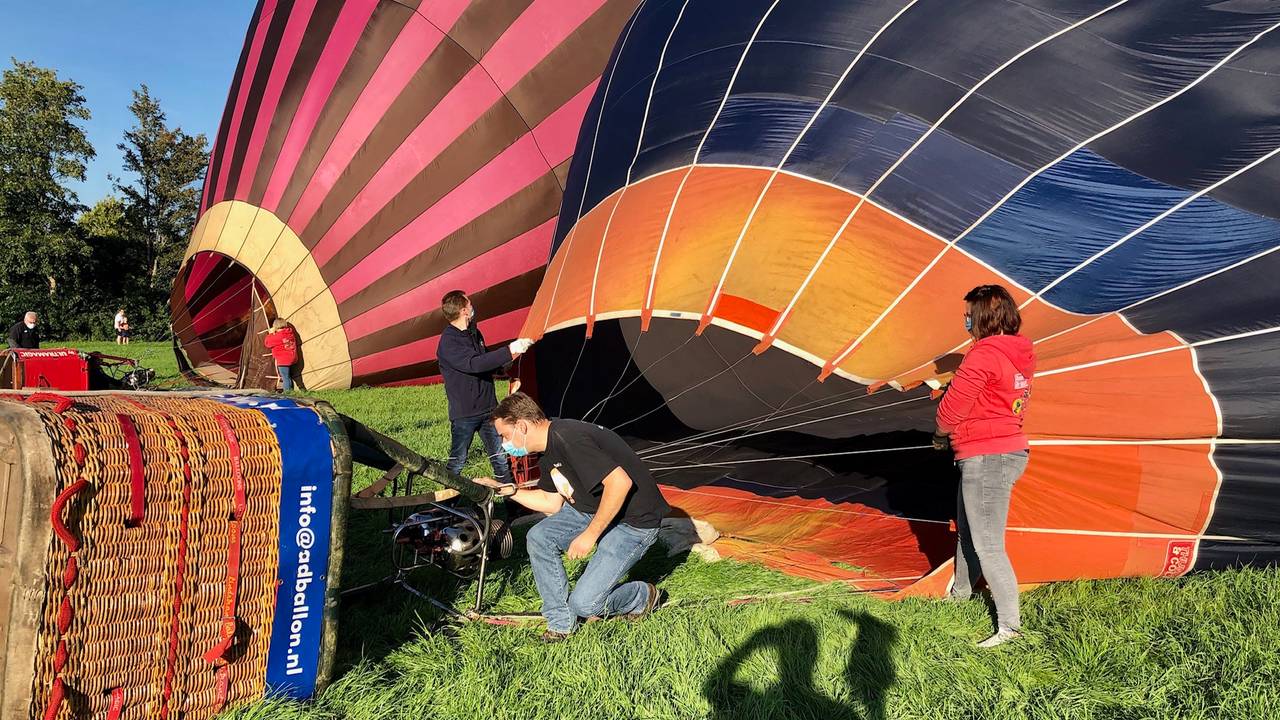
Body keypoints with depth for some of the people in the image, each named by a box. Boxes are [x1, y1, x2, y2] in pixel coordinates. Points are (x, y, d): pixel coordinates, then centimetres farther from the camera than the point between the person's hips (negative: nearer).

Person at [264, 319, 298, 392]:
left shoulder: (277, 336, -17)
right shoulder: (291, 333, 4)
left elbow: (268, 343, -6)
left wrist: (270, 334, 7)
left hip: (283, 361, -8)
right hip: (292, 359, 8)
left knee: (285, 378, -5)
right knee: (289, 377, 18)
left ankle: (287, 392, -5)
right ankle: (291, 391, 24)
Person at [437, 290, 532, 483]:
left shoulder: (474, 333, 10)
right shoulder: (448, 341, -17)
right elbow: (474, 364, -31)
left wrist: (505, 364, 3)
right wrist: (509, 351, -33)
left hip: (487, 408, 7)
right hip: (464, 413, -7)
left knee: (500, 457, 9)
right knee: (457, 460, 3)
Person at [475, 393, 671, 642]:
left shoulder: (568, 438, -26)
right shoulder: (548, 454, 6)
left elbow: (620, 482, -32)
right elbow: (552, 503, 18)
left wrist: (590, 535, -24)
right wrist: (506, 490, 11)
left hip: (635, 520, -9)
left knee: (584, 603, -12)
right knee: (539, 536, -5)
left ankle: (642, 597, 18)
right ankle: (561, 623, 8)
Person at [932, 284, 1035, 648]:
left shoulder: (983, 355, -20)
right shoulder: (1020, 355, 9)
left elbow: (952, 408, -16)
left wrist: (940, 435, 5)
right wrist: (956, 436, 15)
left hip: (985, 458, -10)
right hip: (1010, 450, 10)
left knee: (987, 546, -4)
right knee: (967, 530, 25)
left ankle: (1009, 624, 2)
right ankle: (960, 592, 43)